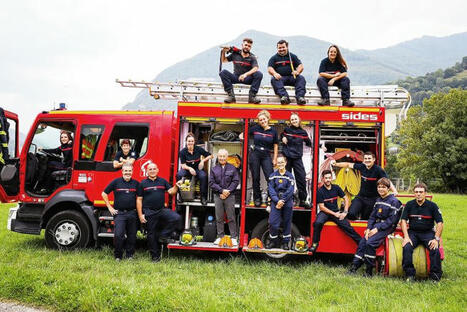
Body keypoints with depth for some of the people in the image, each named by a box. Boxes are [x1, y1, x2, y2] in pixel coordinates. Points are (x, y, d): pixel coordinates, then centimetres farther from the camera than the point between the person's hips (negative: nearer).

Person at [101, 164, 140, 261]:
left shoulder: (136, 183, 6)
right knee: (118, 235, -10)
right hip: (119, 213, -2)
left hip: (132, 213, 3)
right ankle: (118, 256, 6)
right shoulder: (116, 182, -1)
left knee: (132, 236, 8)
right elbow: (104, 194, 5)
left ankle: (130, 255, 23)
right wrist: (110, 208, 1)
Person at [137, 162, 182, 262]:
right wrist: (140, 215, -4)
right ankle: (155, 256, 16)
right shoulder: (143, 183, 3)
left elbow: (171, 192, 4)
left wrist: (176, 186, -17)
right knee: (152, 235, 3)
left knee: (176, 218, -22)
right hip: (149, 212, -2)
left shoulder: (163, 181, 10)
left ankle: (163, 236, -5)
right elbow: (139, 200, 2)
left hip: (162, 210, 2)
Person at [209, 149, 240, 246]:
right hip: (218, 196, 2)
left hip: (230, 196, -1)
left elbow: (236, 181, -2)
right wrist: (222, 190, -11)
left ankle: (233, 237, 4)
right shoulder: (214, 169, 8)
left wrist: (228, 191, -12)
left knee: (231, 218, 0)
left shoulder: (232, 168, 5)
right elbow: (211, 183, 0)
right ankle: (220, 236, 14)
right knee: (219, 218, 6)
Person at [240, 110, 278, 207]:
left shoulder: (273, 131, 2)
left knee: (270, 177, -12)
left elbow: (275, 145, 7)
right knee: (256, 178, 6)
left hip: (266, 156, 0)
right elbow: (244, 134, 15)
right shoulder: (255, 128, 2)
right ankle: (257, 198, 17)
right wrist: (241, 136, -8)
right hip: (255, 154, 1)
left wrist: (275, 159, 4)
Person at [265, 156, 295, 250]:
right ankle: (273, 241, 10)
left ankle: (286, 242, 17)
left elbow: (290, 191, -5)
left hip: (287, 202, 0)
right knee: (273, 222, -7)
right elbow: (271, 189, -2)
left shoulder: (290, 176, 3)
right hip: (276, 201, 0)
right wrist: (277, 200, -15)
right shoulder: (273, 175, 6)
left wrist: (282, 201, -14)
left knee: (287, 222, 5)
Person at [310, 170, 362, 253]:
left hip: (336, 212, 2)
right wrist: (334, 214, -14)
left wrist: (345, 212, -3)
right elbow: (322, 207, -9)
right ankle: (315, 243, -15)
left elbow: (346, 199, 9)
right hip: (325, 212, -2)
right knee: (318, 223, -32)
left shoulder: (336, 188, 4)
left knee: (347, 226, -19)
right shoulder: (320, 191, -6)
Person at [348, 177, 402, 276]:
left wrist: (377, 229, -18)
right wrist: (368, 229, -3)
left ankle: (369, 271, -15)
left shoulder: (394, 201, -8)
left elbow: (391, 220, -14)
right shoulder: (378, 200, 14)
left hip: (387, 227, -7)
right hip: (376, 226, 7)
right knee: (362, 243, -11)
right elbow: (372, 216, 13)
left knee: (370, 243, -25)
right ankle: (353, 268, -11)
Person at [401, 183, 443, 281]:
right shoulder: (409, 205, 4)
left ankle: (436, 276, -14)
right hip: (413, 232, 1)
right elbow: (403, 220, 3)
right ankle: (410, 275, -18)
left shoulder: (432, 206, 0)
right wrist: (406, 237, -10)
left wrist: (436, 239, -13)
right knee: (407, 248, -27)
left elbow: (439, 223, -1)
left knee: (435, 249, -28)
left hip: (428, 233, -1)